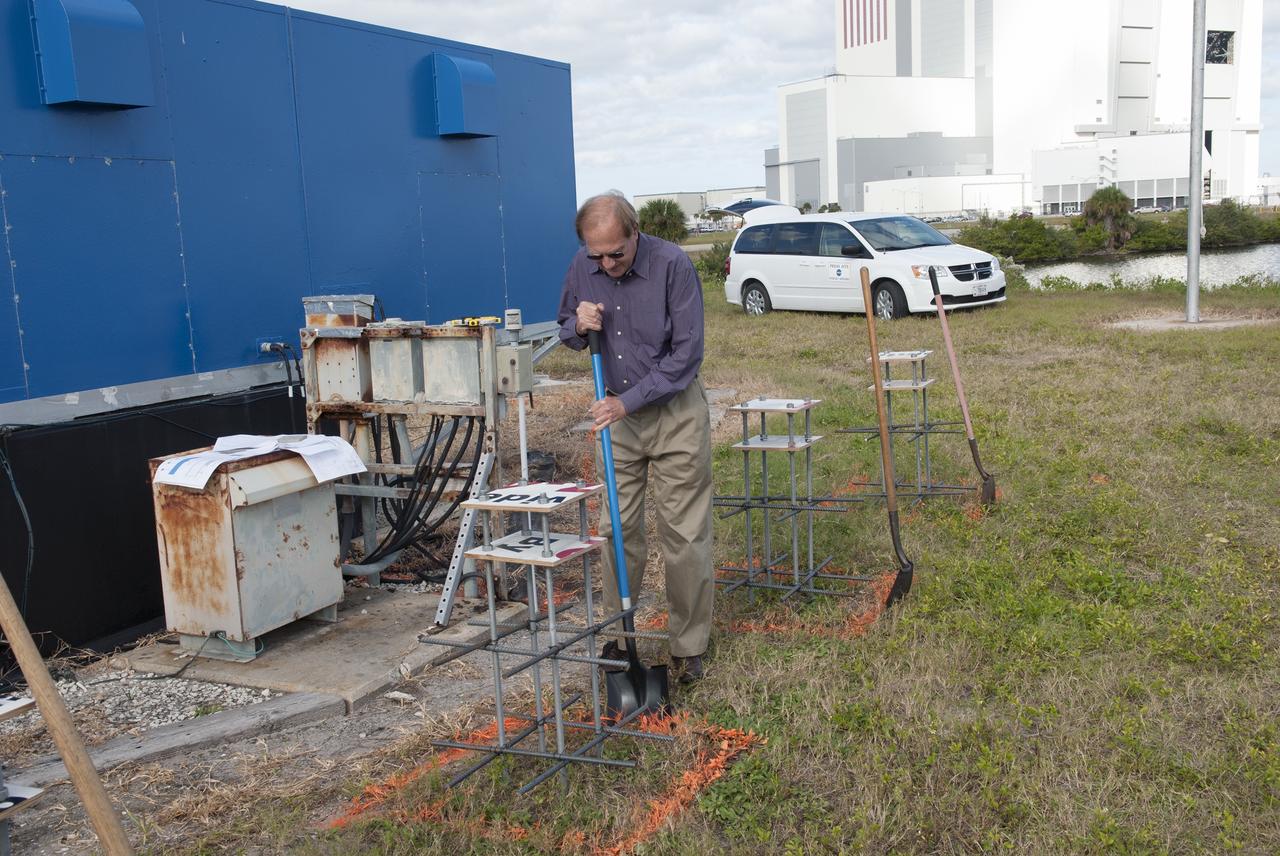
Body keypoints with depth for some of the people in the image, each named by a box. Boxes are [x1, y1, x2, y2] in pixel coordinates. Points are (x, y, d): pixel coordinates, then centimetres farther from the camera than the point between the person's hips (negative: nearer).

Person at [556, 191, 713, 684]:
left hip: (675, 411, -4)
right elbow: (567, 332, 12)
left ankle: (689, 647, 13)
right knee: (617, 529, 7)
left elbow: (686, 352, -18)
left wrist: (630, 401, -20)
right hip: (618, 413, 4)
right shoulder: (583, 267, -3)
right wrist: (579, 325, -12)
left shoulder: (672, 265, -18)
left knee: (684, 533, 1)